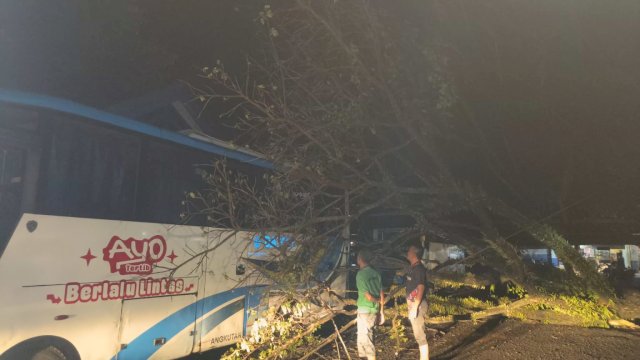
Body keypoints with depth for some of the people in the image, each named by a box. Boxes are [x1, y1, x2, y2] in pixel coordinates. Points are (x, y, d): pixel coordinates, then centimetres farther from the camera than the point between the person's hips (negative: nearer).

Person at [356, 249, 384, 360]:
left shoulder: (360, 275, -16)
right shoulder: (375, 273, 5)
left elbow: (368, 296, -19)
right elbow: (381, 294, 6)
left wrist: (377, 301, 0)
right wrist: (381, 311, 15)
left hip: (365, 310, -7)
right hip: (375, 310, 7)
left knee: (365, 337, 3)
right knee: (366, 335, 18)